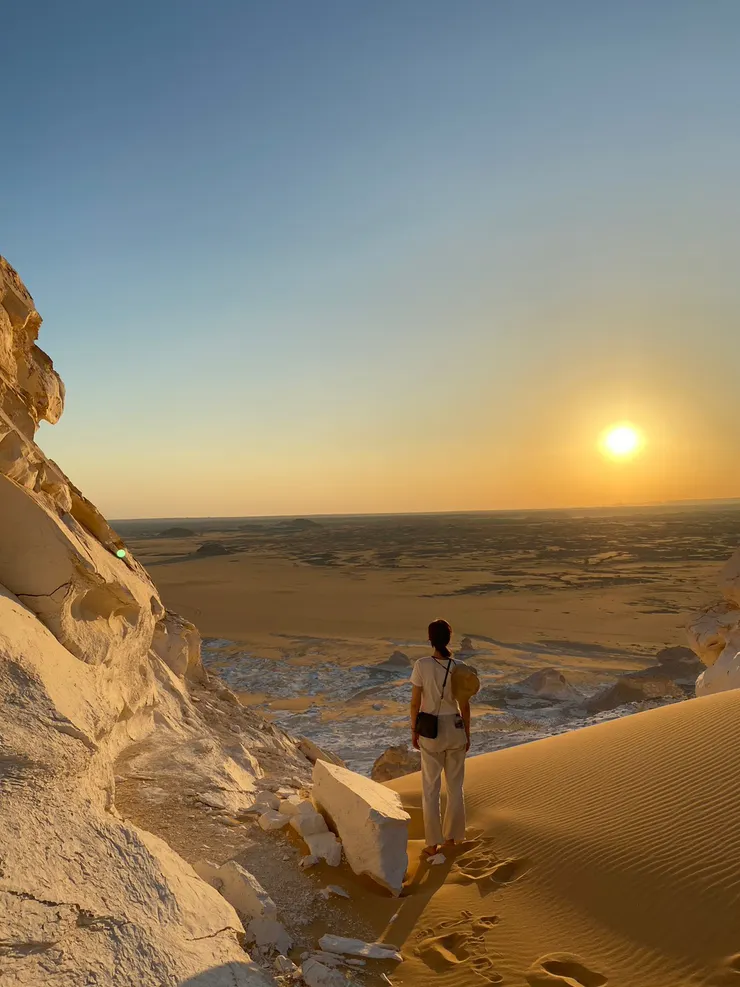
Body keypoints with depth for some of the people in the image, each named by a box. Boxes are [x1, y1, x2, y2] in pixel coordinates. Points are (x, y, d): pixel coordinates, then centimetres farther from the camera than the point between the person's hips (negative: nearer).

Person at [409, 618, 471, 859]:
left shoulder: (421, 665, -15)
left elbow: (415, 702, -11)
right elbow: (465, 705, -2)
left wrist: (413, 730, 3)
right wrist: (467, 734, 11)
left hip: (430, 731, -2)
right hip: (455, 728, 2)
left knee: (430, 789, 9)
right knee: (455, 786, 17)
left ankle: (432, 843, 14)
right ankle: (450, 837, 26)